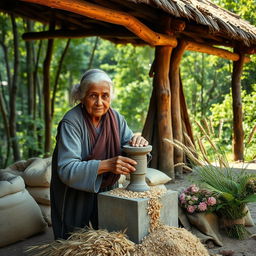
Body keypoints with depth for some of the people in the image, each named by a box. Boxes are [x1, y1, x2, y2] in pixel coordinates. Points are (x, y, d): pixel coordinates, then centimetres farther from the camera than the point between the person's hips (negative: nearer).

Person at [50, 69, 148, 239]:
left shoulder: (115, 118, -4)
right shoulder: (71, 122, -21)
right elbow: (66, 169, -28)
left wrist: (137, 141, -27)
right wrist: (107, 165, -39)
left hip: (106, 191, 5)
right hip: (75, 195, -4)